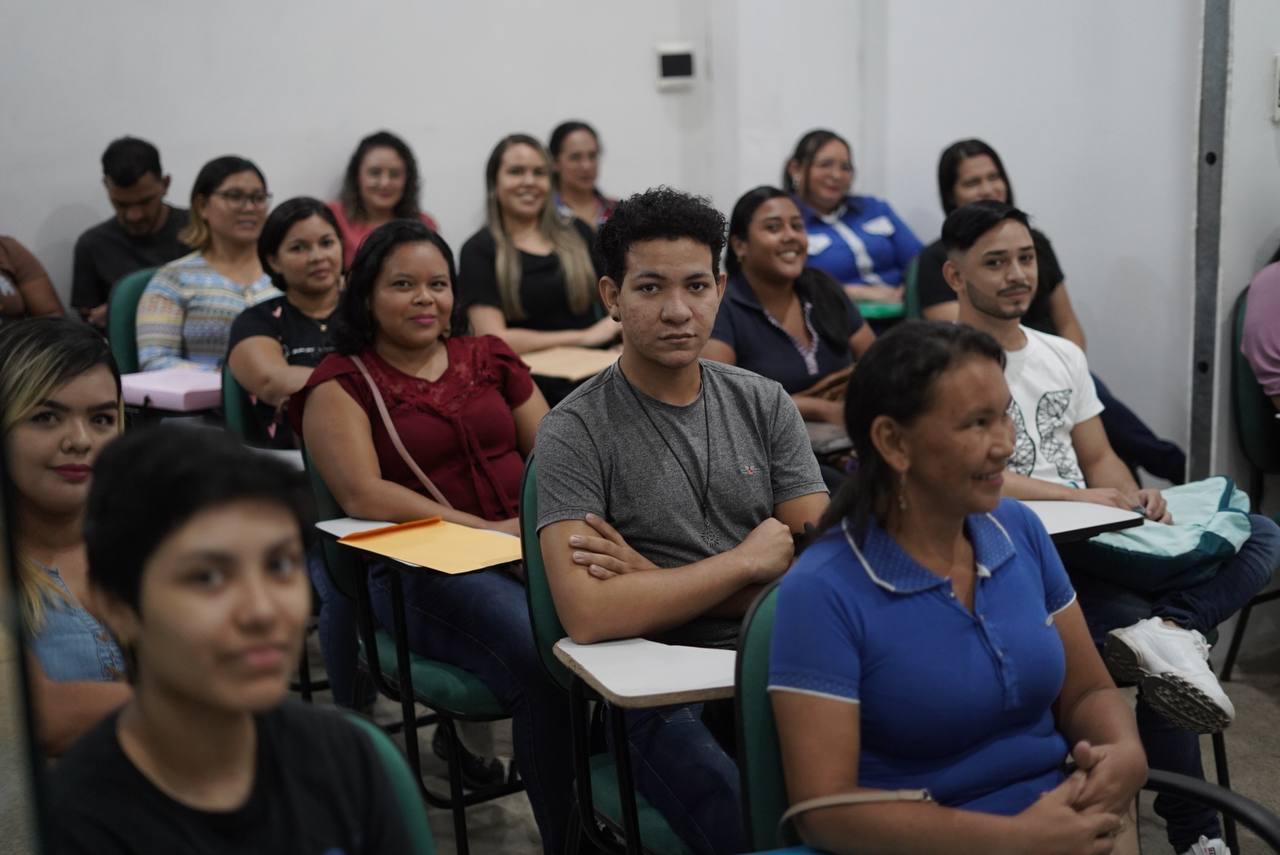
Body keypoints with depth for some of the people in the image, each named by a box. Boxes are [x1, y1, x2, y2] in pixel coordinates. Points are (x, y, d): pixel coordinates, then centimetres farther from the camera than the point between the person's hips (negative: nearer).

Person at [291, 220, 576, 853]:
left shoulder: (489, 359, 20)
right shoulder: (342, 383, 6)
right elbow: (363, 495, -8)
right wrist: (487, 528, -15)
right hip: (422, 569, -4)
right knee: (548, 661, -32)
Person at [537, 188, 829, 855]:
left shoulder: (764, 404, 8)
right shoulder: (576, 432, -5)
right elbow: (588, 615, -17)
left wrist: (661, 583, -9)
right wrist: (748, 561, -8)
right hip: (661, 695, -4)